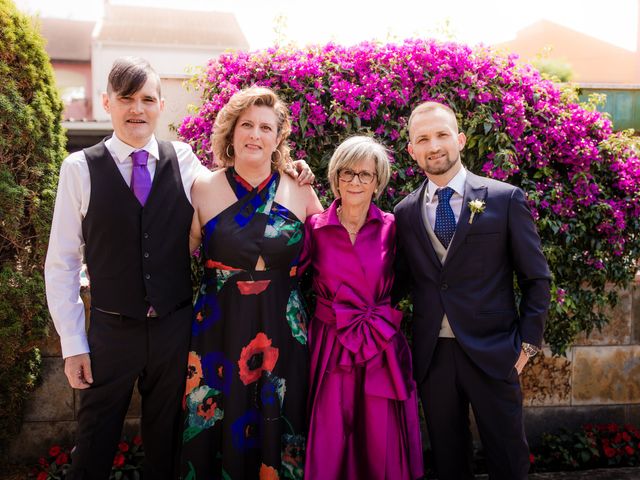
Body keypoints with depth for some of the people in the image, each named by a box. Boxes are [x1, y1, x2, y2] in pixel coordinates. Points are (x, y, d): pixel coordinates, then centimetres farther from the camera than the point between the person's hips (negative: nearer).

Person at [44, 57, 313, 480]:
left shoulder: (183, 161, 0)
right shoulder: (80, 168, -5)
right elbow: (62, 263, -3)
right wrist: (73, 344, -5)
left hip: (175, 329, 2)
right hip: (112, 331, -1)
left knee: (166, 443, 19)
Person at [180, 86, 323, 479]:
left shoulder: (300, 191, 1)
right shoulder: (204, 189, -2)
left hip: (283, 331, 1)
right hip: (219, 329, 0)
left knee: (277, 430, 12)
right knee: (216, 430, 10)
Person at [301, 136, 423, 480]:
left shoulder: (390, 226, 1)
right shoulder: (315, 228, -1)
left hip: (383, 346, 1)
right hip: (331, 346, -1)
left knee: (382, 444, 8)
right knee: (329, 445, 6)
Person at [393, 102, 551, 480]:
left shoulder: (506, 199, -4)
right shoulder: (405, 212, 4)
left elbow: (536, 278, -1)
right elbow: (403, 279, 9)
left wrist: (527, 342, -3)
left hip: (492, 354, -2)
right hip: (431, 356, 3)